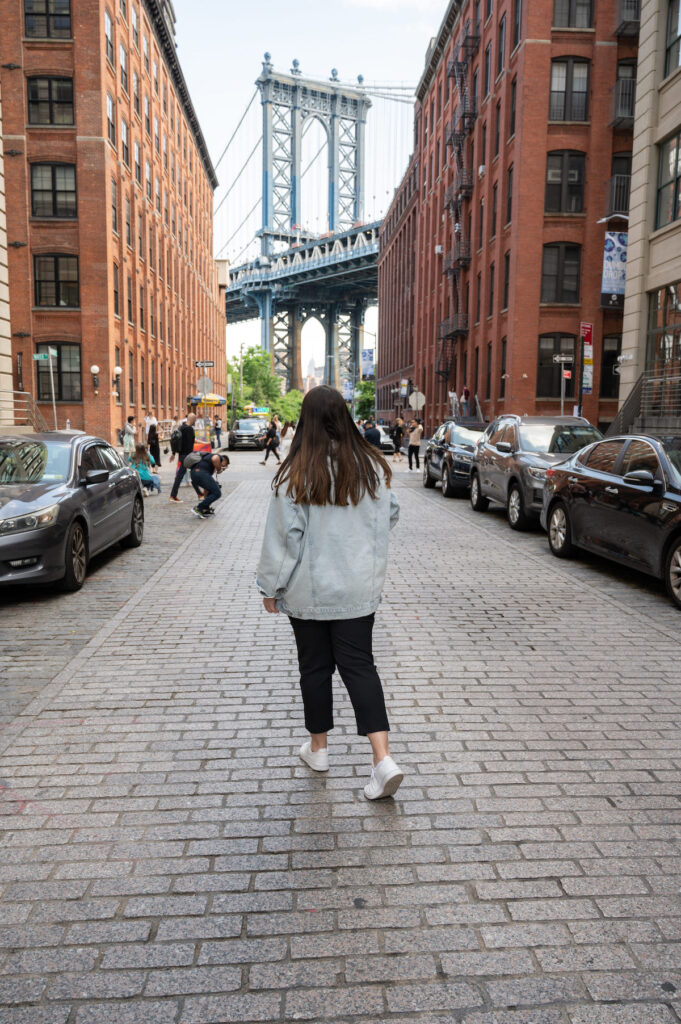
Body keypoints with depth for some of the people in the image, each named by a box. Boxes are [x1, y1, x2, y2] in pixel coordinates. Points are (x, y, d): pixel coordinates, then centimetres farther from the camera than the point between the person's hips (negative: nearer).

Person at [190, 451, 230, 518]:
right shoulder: (219, 457, 16)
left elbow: (207, 485, 41)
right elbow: (215, 459, -14)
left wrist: (205, 497, 46)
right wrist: (219, 469, 4)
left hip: (194, 474, 9)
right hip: (201, 473, -9)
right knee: (217, 493, -3)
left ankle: (205, 509, 26)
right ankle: (198, 508, -2)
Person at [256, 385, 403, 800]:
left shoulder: (295, 474, -14)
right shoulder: (372, 466, -4)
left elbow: (284, 535, -11)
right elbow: (391, 516, 8)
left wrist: (271, 586, -1)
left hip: (310, 590, -2)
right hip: (359, 588, 3)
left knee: (315, 666, 13)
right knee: (359, 664, 7)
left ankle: (318, 748, 30)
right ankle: (383, 758, -2)